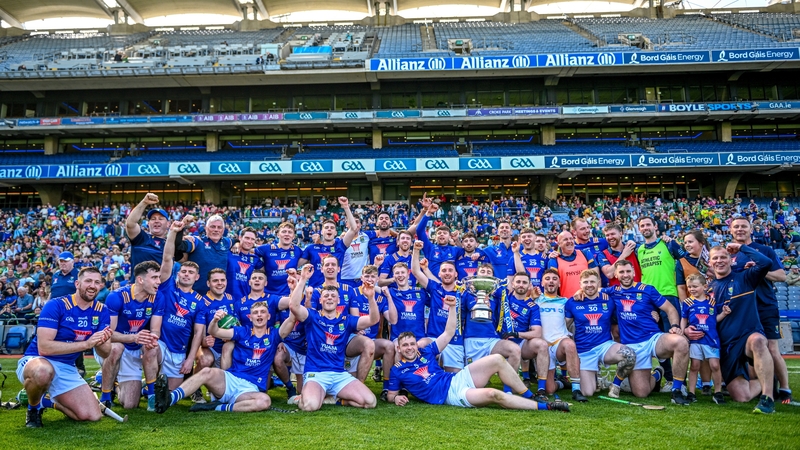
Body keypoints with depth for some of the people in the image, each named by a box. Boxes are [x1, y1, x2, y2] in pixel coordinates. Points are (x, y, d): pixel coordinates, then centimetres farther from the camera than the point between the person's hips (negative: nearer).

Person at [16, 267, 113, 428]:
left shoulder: (101, 311, -2)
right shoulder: (56, 305, -17)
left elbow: (105, 353, -3)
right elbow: (44, 348, -26)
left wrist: (101, 343, -27)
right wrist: (86, 343, -32)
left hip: (67, 369, 5)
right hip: (35, 360, -5)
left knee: (92, 415, -7)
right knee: (43, 371, -42)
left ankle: (46, 401, 20)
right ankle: (33, 408, -6)